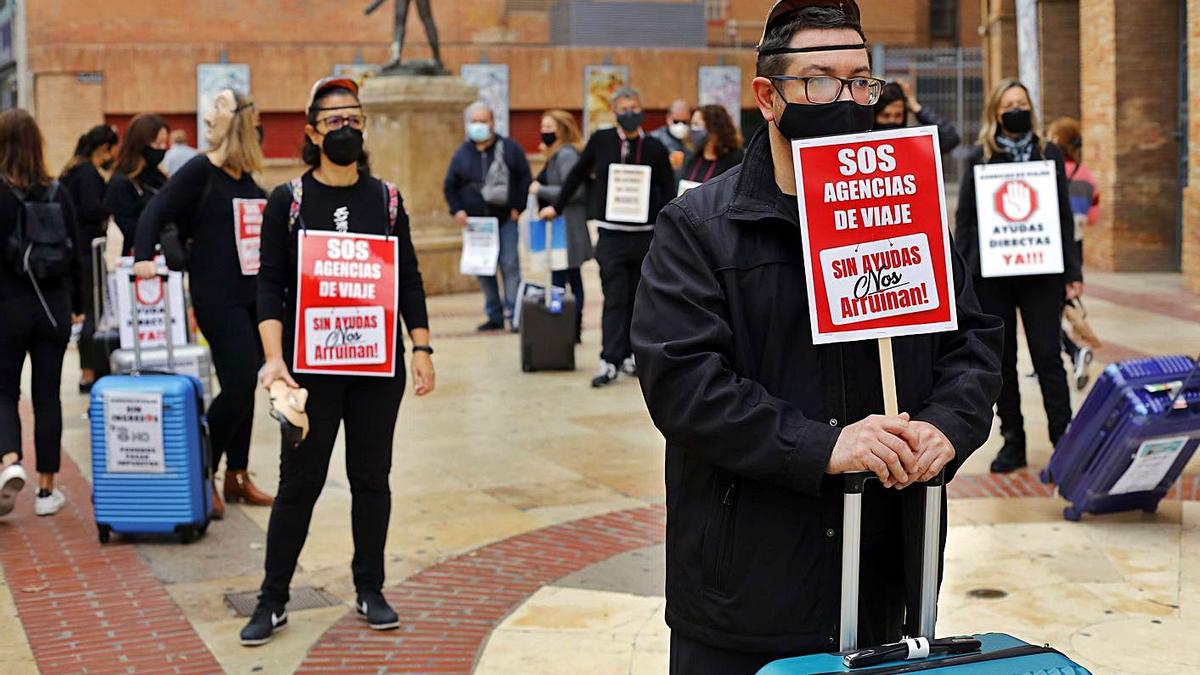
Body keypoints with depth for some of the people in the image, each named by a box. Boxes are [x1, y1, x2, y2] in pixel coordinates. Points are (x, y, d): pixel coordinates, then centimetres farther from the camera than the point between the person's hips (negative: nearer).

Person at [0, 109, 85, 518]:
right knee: (47, 394, 9)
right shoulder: (58, 193, 1)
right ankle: (47, 490, 12)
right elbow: (74, 254, 6)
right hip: (53, 307, 3)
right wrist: (76, 306, 16)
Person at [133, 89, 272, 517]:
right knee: (238, 385, -12)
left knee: (243, 386, 11)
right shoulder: (200, 170, -7)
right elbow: (157, 211, -12)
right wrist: (145, 257, -26)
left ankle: (237, 476, 20)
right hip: (216, 296, -6)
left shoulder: (244, 177, 11)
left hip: (250, 293, 7)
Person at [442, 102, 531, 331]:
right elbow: (449, 186, 12)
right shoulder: (462, 153, 6)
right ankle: (494, 315, 12)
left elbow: (525, 179, 3)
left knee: (510, 266, -6)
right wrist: (457, 210, -2)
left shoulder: (510, 148, 1)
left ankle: (513, 313, -3)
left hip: (506, 220, -2)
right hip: (475, 222, 3)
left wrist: (518, 207, -5)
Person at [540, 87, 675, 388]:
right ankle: (610, 361, -10)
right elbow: (578, 174, 13)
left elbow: (667, 191, 5)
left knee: (638, 298, 9)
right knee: (615, 298, -7)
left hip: (645, 234, 1)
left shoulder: (654, 148, 2)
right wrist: (557, 207, 16)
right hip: (612, 233, -1)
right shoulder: (601, 140, 1)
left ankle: (630, 353, 20)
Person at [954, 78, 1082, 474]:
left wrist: (1072, 271, 2)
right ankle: (1012, 442, 14)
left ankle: (1064, 439, 2)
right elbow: (964, 218, 4)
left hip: (1040, 272, 0)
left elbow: (1064, 216, 8)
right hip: (991, 274, 1)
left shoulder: (1049, 155, 7)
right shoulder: (980, 158, 5)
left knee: (1047, 355, -2)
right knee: (1001, 359, 6)